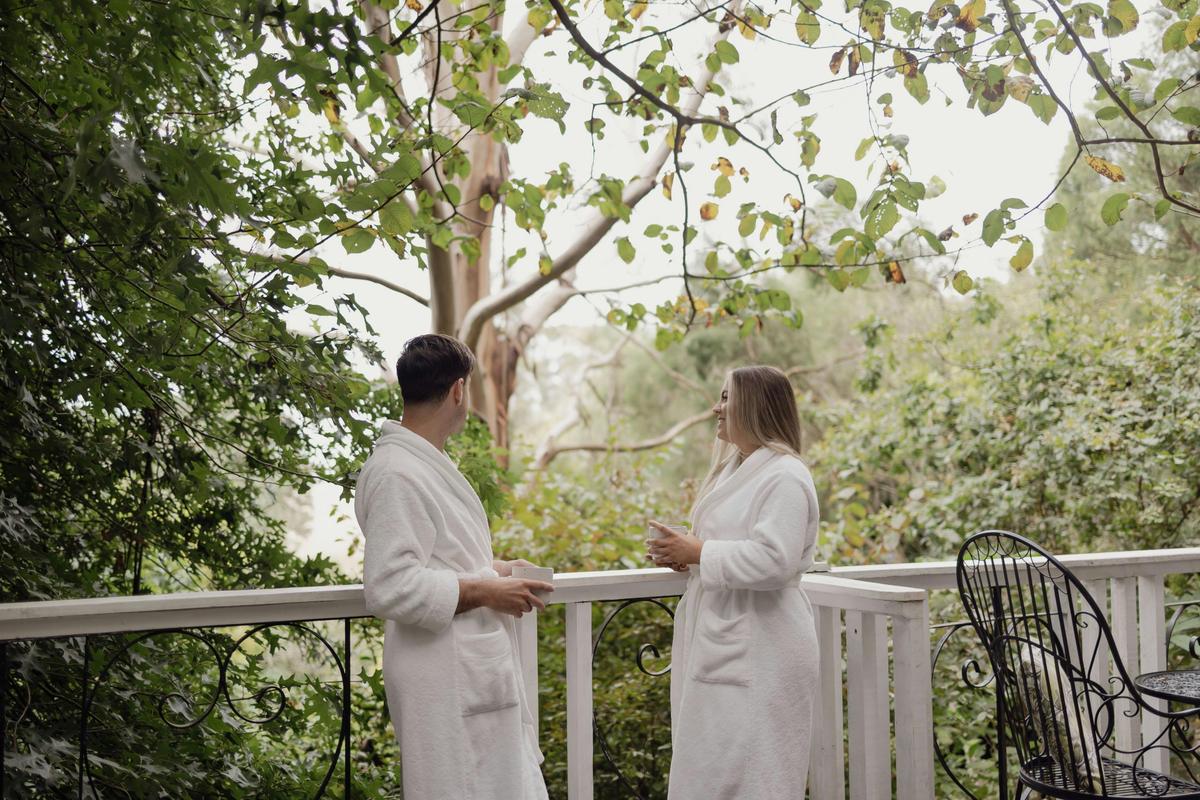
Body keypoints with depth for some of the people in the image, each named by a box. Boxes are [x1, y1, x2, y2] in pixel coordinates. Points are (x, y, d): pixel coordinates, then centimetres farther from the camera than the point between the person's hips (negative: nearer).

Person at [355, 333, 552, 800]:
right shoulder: (396, 473, -20)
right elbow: (389, 587, -25)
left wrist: (491, 569, 13)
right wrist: (485, 593, -18)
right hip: (445, 678, -10)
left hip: (477, 665, 10)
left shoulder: (428, 462, 12)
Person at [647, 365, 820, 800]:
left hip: (758, 653, -10)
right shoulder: (736, 469, 16)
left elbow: (773, 560, -25)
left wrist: (698, 552, -17)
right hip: (724, 642, 10)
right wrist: (687, 556, 6)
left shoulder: (784, 476, -15)